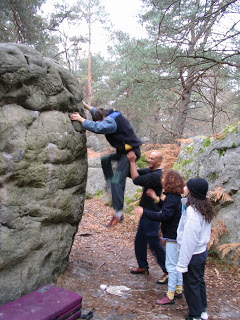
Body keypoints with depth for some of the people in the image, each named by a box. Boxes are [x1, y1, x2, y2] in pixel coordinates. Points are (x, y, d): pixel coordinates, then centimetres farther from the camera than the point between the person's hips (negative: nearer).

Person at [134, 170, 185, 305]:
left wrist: (144, 211, -27)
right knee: (176, 263, 20)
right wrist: (157, 199, 18)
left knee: (171, 265, 0)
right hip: (176, 235, 10)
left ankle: (170, 296, 11)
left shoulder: (172, 198, -24)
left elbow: (164, 216, -29)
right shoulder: (176, 197, 7)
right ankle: (178, 290, 33)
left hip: (173, 237, -10)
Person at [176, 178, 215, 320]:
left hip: (193, 254, -9)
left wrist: (183, 263, -18)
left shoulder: (192, 211, -28)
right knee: (199, 282, 23)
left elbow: (189, 240, -25)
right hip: (202, 250, 9)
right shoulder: (205, 208, -2)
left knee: (191, 286, 10)